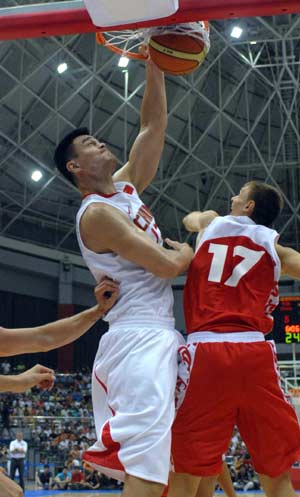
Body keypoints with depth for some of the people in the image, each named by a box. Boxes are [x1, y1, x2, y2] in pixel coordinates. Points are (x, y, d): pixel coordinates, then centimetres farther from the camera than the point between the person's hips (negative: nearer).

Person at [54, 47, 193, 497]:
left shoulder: (124, 187, 17)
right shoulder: (97, 213, -11)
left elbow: (153, 127, 17)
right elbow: (167, 265, -17)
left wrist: (155, 68, 9)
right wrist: (186, 252, 5)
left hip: (155, 335, 10)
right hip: (140, 337, -10)